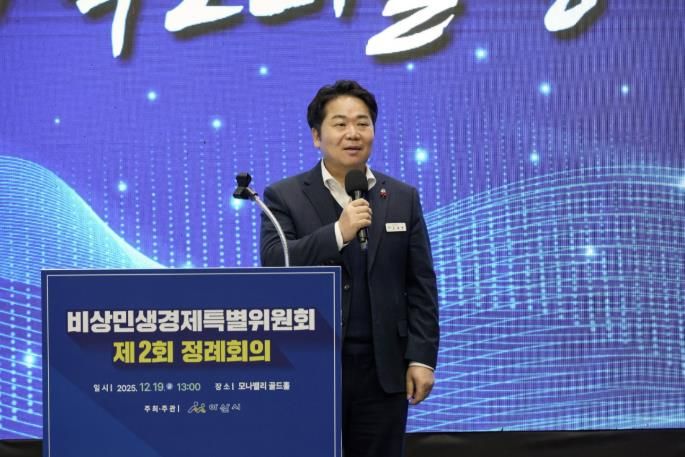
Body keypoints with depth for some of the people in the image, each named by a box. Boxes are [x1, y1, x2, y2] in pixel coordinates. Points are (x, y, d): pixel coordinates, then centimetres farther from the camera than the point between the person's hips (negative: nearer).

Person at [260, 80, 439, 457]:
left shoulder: (403, 198, 9)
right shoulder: (284, 197, 2)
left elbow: (421, 285, 7)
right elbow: (274, 265, -12)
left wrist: (422, 357, 0)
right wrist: (338, 232, -22)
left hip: (383, 370, 2)